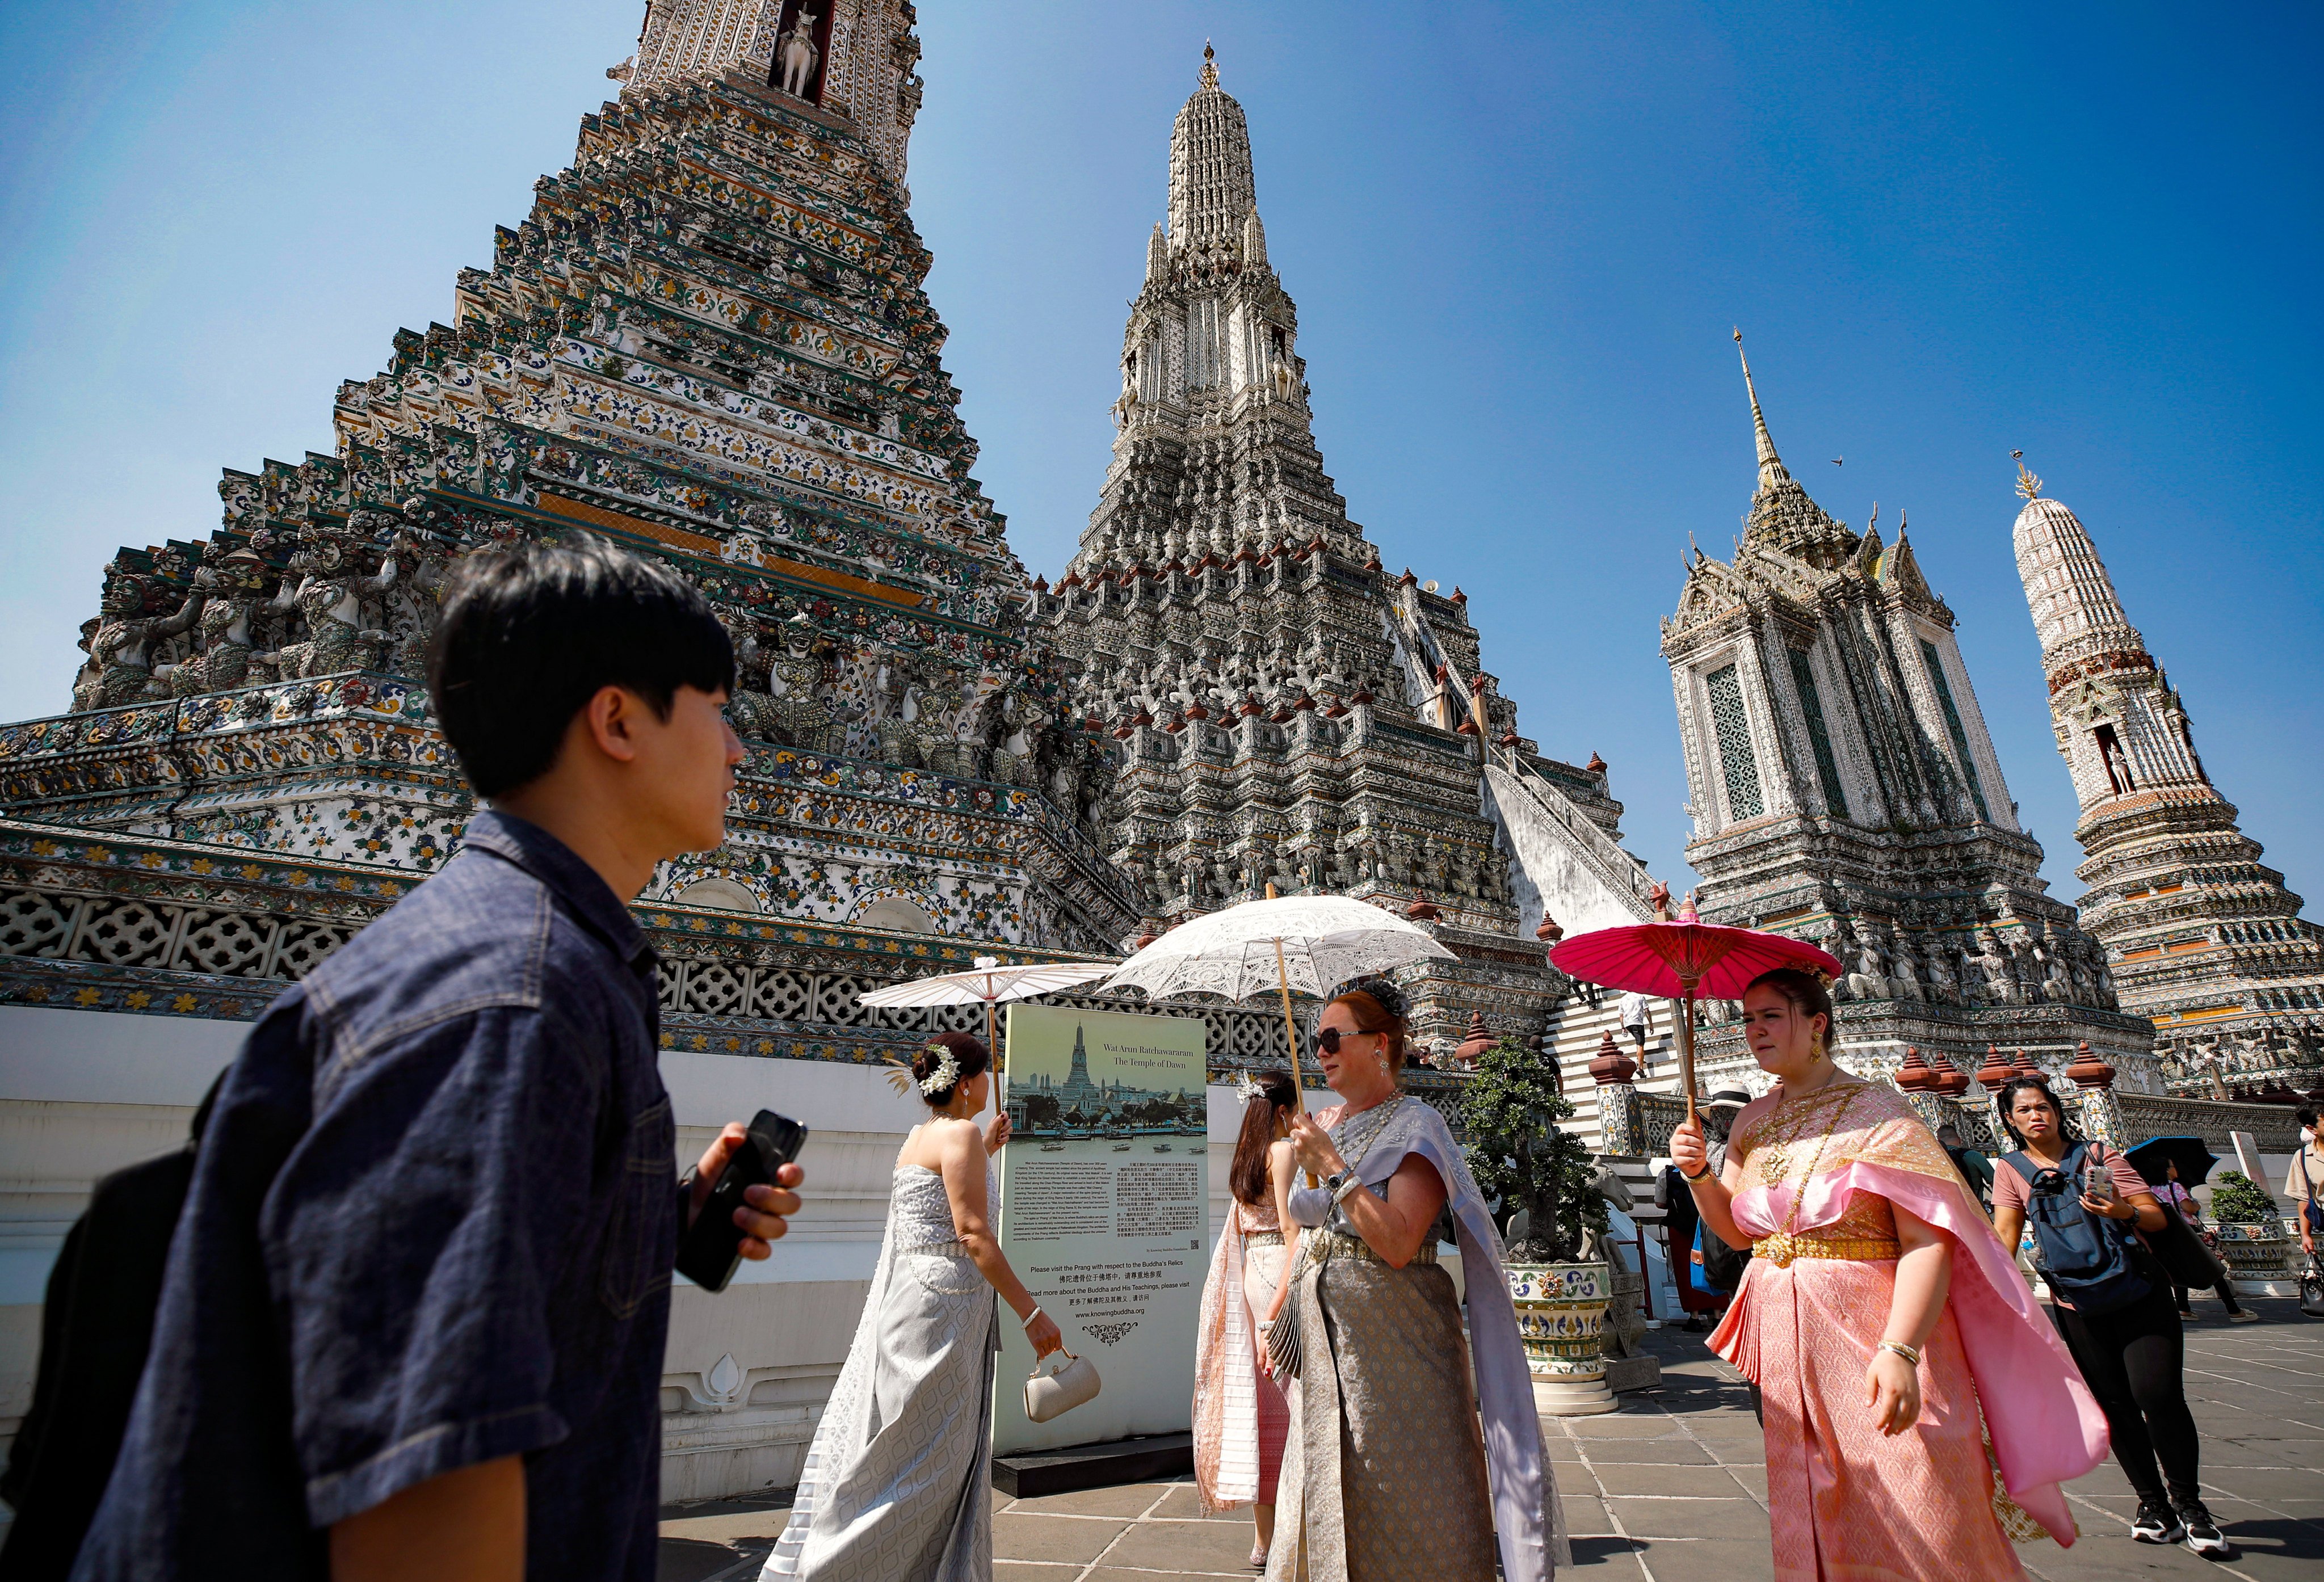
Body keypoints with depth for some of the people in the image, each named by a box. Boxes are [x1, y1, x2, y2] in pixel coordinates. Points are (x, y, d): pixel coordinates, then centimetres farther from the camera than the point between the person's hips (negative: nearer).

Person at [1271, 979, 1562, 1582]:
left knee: (1399, 1501, 5)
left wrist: (1333, 1165, -23)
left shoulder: (1414, 1128, -13)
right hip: (1322, 1344, 6)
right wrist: (1279, 1312, 13)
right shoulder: (1321, 1125, 7)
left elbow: (1398, 1245, -24)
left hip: (1392, 1341, -6)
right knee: (1326, 1504, 16)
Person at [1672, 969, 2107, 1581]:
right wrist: (1698, 1174, -8)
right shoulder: (1754, 1120, 8)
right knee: (1812, 1527, 13)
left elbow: (1927, 1241, -18)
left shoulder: (1876, 1110, -9)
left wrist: (1899, 1350, -29)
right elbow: (1738, 1230, 11)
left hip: (1875, 1332, -5)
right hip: (1787, 1345, 5)